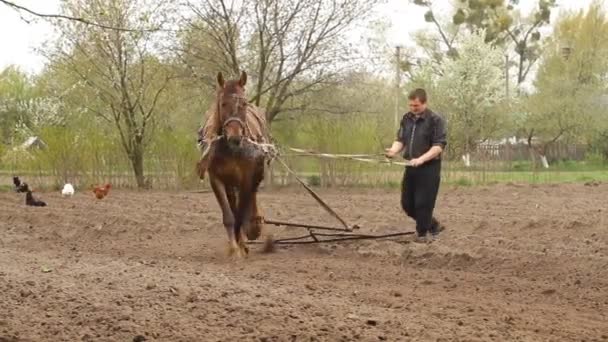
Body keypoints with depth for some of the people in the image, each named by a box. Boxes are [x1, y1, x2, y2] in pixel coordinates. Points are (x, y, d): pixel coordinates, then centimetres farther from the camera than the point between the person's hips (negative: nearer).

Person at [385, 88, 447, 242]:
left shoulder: (435, 120, -10)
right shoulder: (406, 119, 10)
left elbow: (439, 145, -15)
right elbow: (400, 139, 11)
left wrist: (421, 159, -26)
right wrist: (393, 150, -12)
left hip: (429, 168, -7)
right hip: (411, 167, 7)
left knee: (423, 203, -7)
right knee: (407, 203, 9)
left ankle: (423, 233, 9)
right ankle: (433, 225, 26)